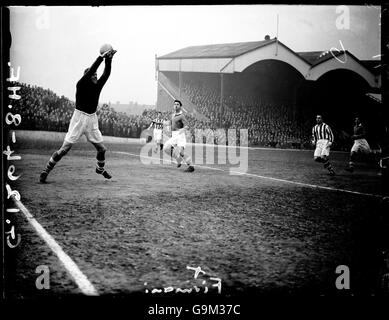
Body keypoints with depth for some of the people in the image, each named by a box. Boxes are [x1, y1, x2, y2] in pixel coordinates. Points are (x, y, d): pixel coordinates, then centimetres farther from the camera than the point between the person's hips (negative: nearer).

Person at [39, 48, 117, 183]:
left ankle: (100, 168, 36)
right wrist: (101, 57, -23)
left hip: (92, 119, 6)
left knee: (102, 148, 9)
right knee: (65, 148, -8)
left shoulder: (98, 85, 8)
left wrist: (109, 59, -14)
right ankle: (46, 170, 2)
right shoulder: (81, 85, -9)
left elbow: (106, 74, -2)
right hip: (79, 117, -6)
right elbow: (90, 71, -22)